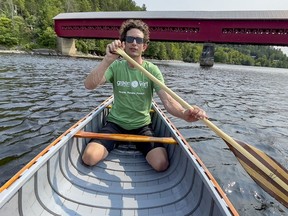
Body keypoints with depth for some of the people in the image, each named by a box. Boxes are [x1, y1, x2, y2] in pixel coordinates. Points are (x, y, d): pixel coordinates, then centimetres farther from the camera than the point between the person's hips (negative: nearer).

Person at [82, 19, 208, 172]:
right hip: (115, 123, 0)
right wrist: (108, 60, -34)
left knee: (161, 164, -18)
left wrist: (184, 113, -39)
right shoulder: (116, 66, -5)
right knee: (89, 157, -21)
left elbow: (167, 100, -17)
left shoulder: (152, 70, -6)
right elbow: (89, 85, -20)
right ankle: (117, 142, 10)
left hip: (141, 126, 1)